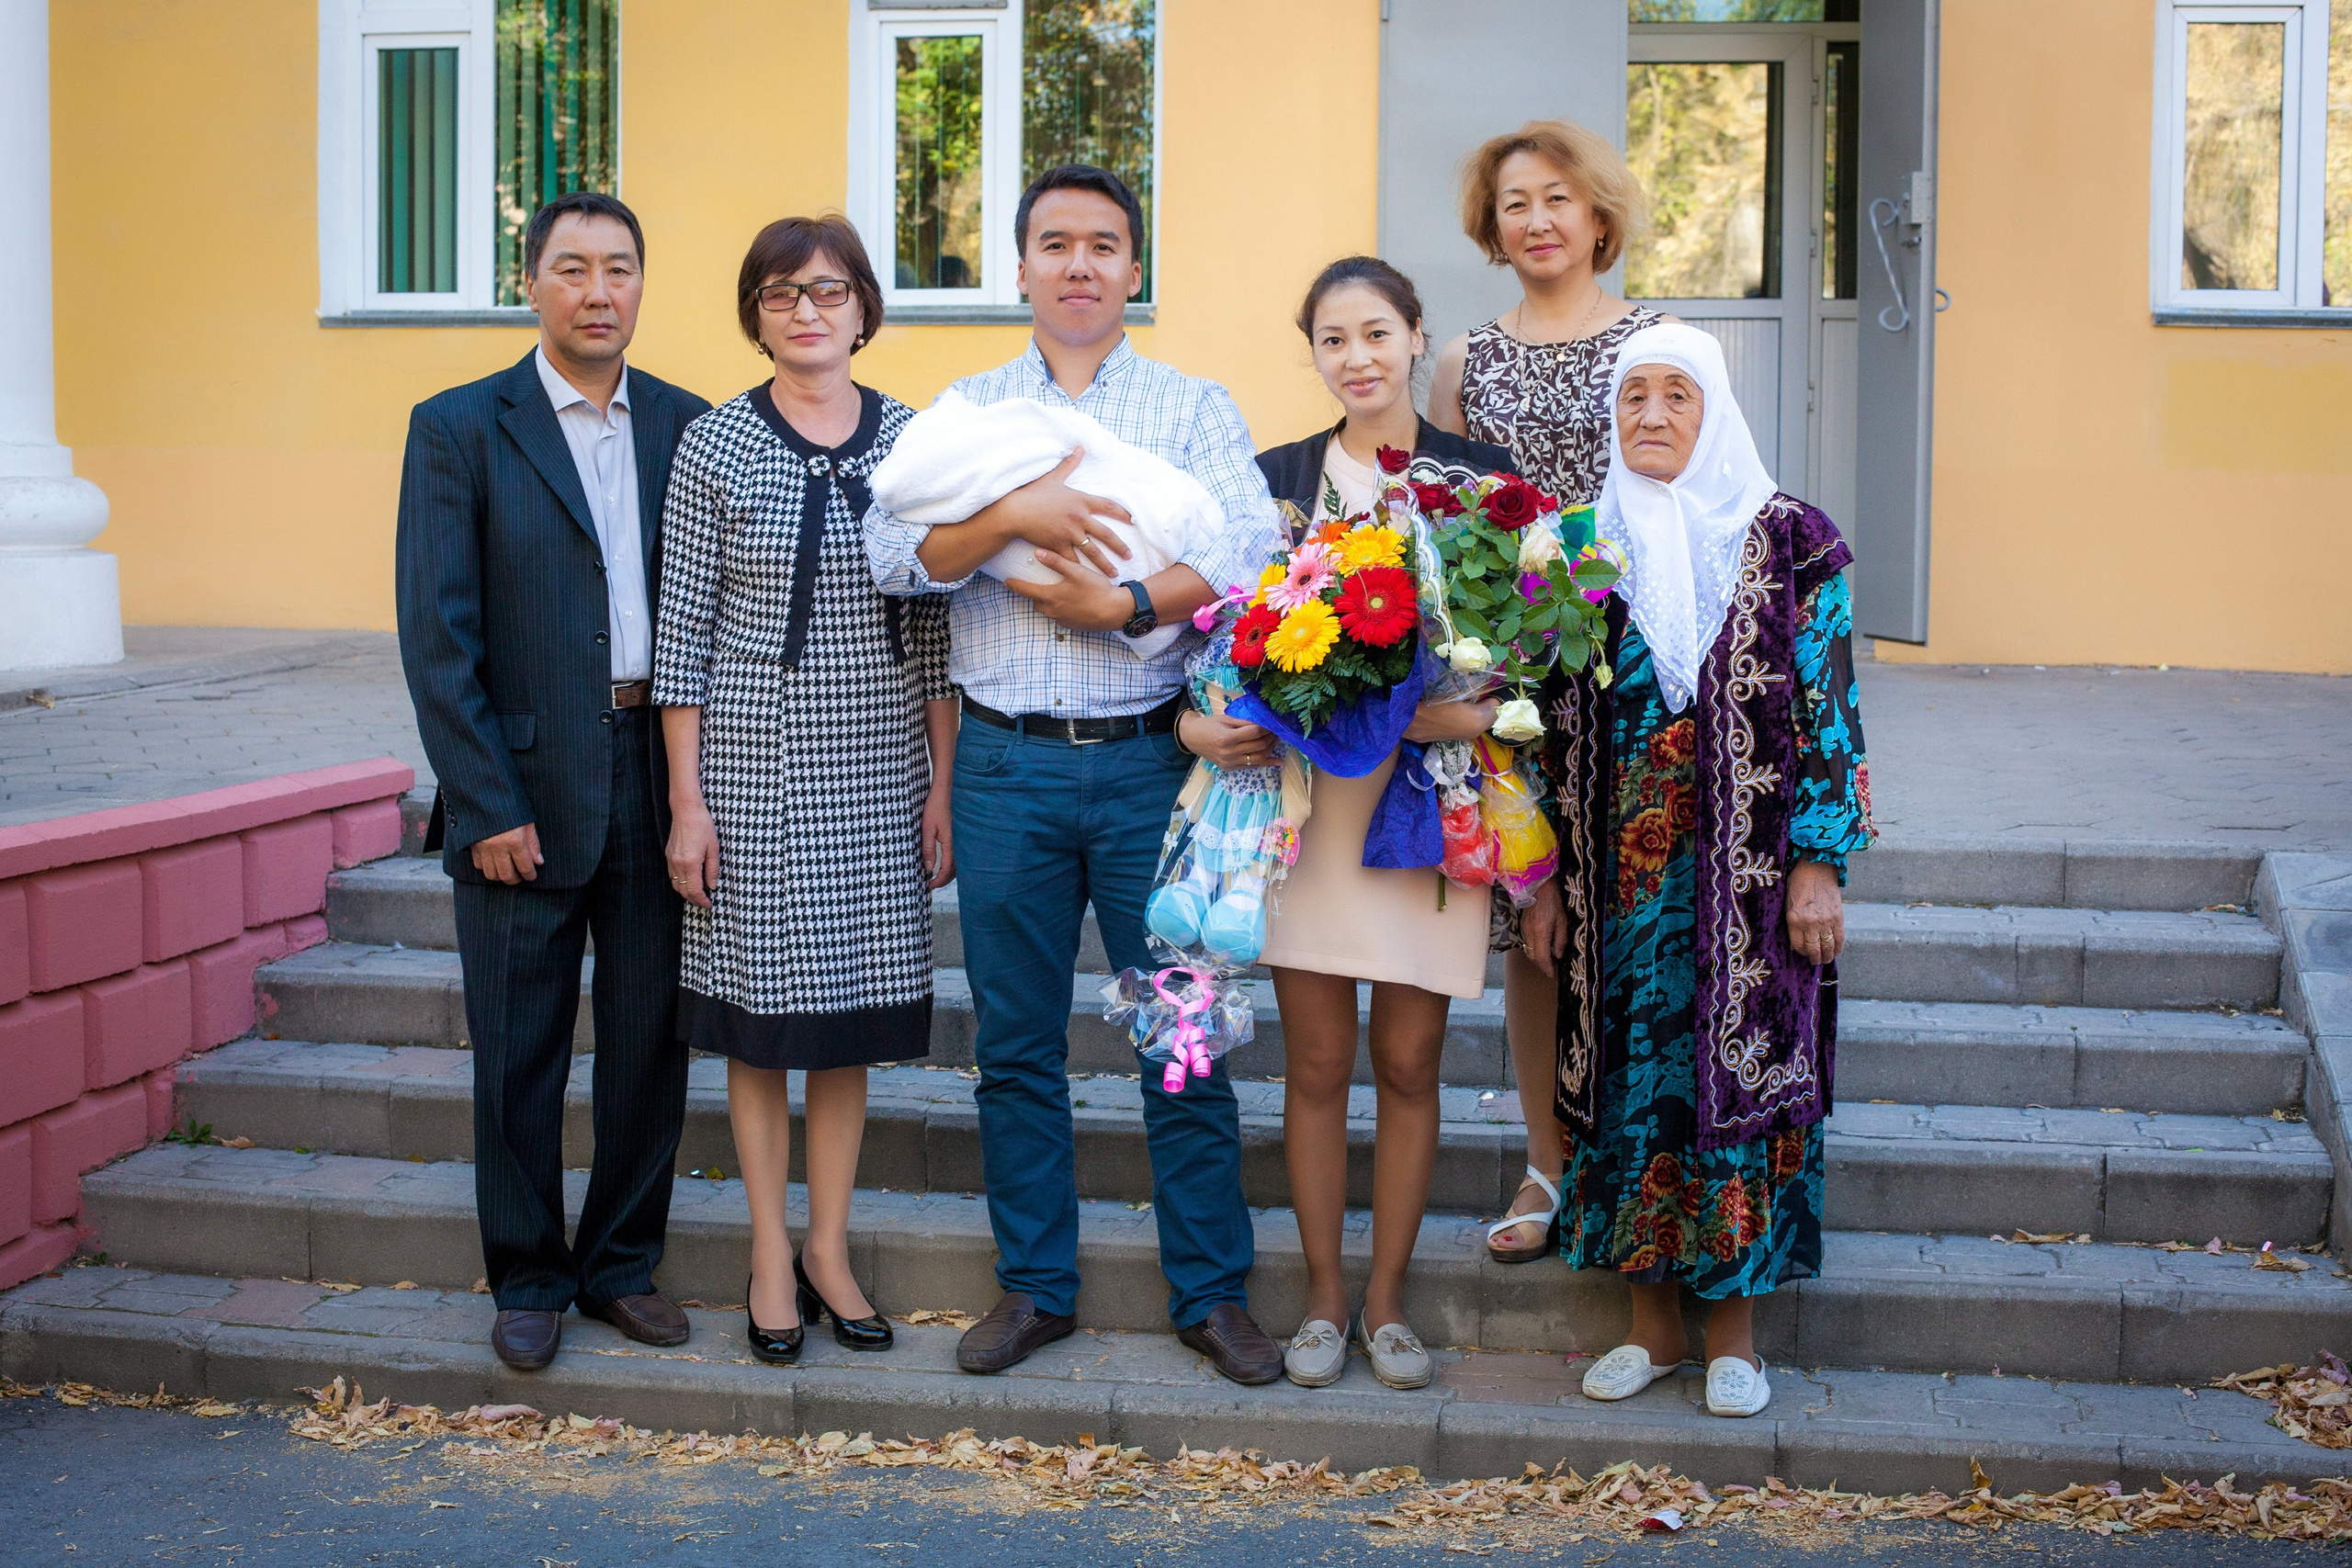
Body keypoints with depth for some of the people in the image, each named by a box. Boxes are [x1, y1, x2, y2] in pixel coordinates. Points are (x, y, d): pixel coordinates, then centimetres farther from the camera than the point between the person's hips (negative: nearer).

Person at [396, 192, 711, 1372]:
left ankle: (622, 1264, 25)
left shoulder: (686, 426, 7)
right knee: (519, 1051, 6)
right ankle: (528, 1281, 22)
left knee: (651, 1041, 9)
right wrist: (488, 805, -11)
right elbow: (437, 635, -5)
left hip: (658, 776, 3)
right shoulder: (459, 429, -1)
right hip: (523, 786, -3)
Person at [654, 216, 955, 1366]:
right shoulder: (716, 446, -3)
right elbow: (682, 633, -3)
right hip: (754, 766, -2)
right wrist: (686, 800, -6)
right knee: (761, 1012, 5)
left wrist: (944, 784, 2)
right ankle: (771, 1257, 19)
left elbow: (933, 628, 6)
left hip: (879, 770, 2)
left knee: (851, 1015, 9)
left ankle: (829, 1246, 23)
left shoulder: (912, 440, 4)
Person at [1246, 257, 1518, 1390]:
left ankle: (1386, 1298, 21)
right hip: (1307, 796, 1)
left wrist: (1477, 711, -16)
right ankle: (1324, 1297, 20)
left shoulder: (1479, 476, 3)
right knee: (1315, 1062, 5)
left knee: (1408, 1063, 6)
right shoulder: (1276, 478, 7)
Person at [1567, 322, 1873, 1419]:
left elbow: (1829, 715, -3)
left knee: (1741, 1075, 1)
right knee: (1633, 1076, 5)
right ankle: (1652, 1320, 18)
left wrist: (1820, 865, -9)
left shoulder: (1786, 545, -1)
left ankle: (1734, 1331, 13)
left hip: (1750, 867, -3)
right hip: (1626, 869, 3)